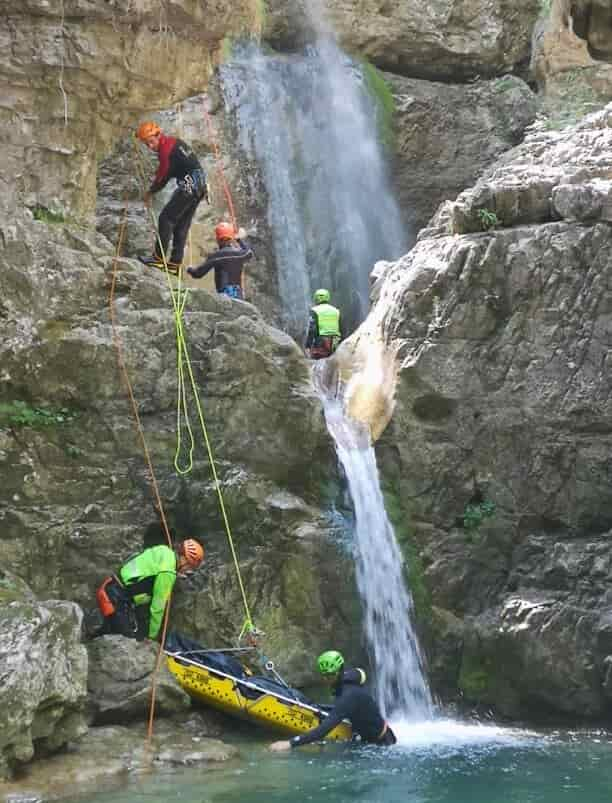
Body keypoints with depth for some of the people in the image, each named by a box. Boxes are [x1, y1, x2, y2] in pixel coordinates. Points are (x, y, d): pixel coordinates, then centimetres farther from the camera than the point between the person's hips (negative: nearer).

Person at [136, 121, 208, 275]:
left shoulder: (165, 150, -12)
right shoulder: (174, 141, 17)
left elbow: (163, 176, -5)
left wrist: (150, 192, 8)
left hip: (189, 185, -10)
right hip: (201, 184, 10)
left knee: (166, 218, -5)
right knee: (182, 225, 11)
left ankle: (159, 258, -6)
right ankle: (175, 263, 12)